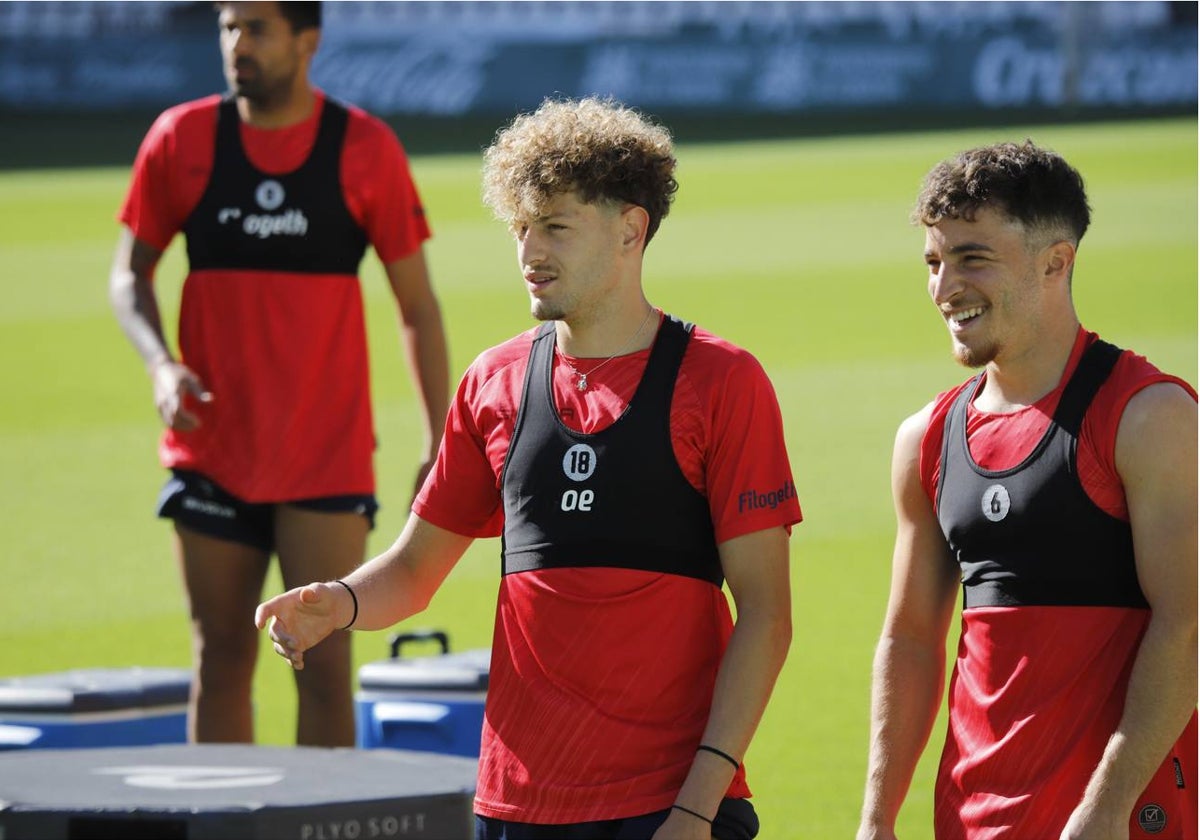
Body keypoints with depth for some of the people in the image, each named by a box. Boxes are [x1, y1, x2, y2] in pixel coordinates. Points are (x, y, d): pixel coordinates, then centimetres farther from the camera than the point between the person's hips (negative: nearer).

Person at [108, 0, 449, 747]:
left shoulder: (365, 149, -3)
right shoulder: (181, 140, 1)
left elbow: (418, 306, 3)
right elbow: (131, 273, 11)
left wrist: (439, 442, -2)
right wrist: (160, 364, -9)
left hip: (327, 459, -2)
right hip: (212, 451, 2)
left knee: (325, 663, -6)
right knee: (223, 660, 7)